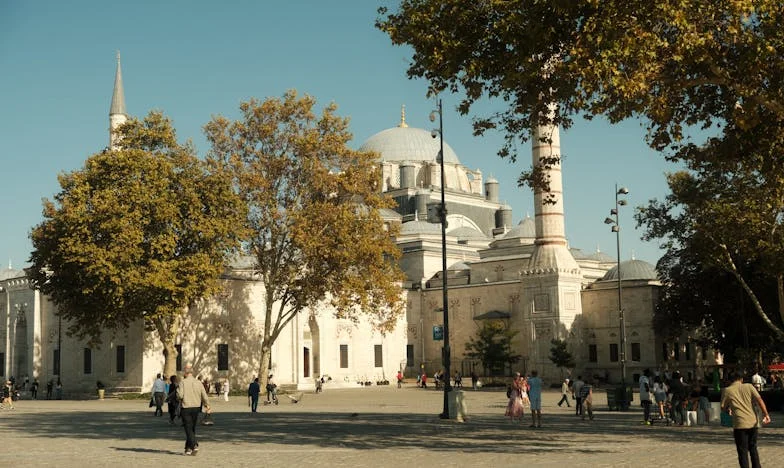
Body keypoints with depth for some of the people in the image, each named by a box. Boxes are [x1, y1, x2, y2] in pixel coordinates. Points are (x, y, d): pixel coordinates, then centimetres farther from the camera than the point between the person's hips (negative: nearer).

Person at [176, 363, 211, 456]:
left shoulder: (183, 382, -9)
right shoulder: (198, 383, 2)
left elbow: (180, 395, -18)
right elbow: (205, 396, 0)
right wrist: (207, 406, 15)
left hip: (186, 408, -4)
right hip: (196, 408, 4)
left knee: (188, 429, -2)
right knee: (192, 428, 15)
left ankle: (195, 445, -20)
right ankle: (188, 448, 21)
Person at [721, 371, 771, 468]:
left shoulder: (727, 390, 2)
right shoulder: (749, 386, 6)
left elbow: (723, 407, 9)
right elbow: (759, 400, -6)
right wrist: (766, 414, -10)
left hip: (740, 424, -3)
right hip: (753, 423, 3)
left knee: (743, 451, 3)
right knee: (753, 448, 20)